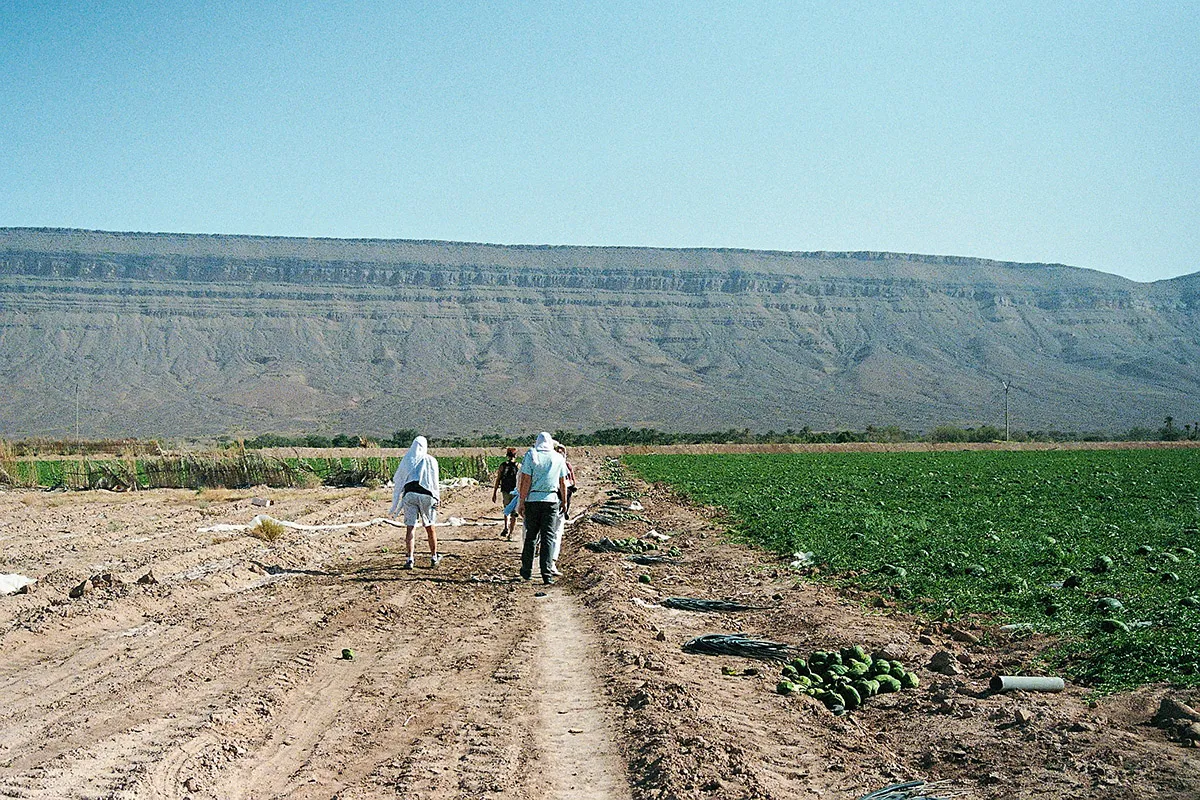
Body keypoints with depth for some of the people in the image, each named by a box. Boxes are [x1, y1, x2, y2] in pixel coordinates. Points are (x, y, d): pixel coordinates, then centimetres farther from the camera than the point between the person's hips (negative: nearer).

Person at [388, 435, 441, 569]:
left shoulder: (406, 460, 12)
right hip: (426, 495, -1)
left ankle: (410, 558, -14)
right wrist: (437, 497, 13)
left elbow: (398, 483, 12)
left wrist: (394, 507, 15)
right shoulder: (431, 460, 6)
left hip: (409, 494, 1)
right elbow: (435, 482, 2)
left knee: (409, 528, -2)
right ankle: (434, 557, 23)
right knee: (429, 528, 12)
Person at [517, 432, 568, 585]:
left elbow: (526, 481, -6)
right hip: (551, 499, 0)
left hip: (532, 499, 0)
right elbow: (563, 483, 7)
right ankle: (546, 575, -5)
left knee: (530, 536, 11)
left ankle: (526, 571, 19)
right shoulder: (559, 458, 4)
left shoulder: (531, 456, -1)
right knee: (548, 537, 0)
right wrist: (564, 502, 17)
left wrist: (521, 502, -3)